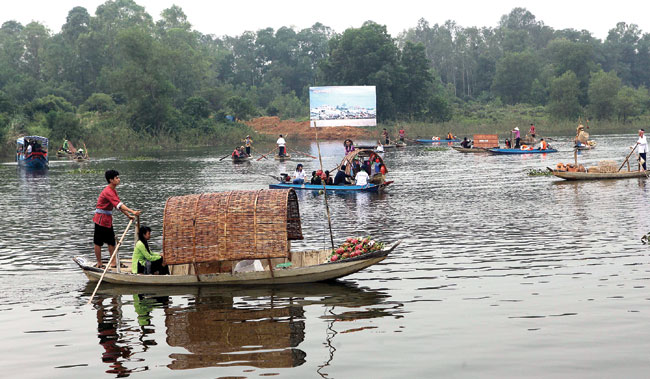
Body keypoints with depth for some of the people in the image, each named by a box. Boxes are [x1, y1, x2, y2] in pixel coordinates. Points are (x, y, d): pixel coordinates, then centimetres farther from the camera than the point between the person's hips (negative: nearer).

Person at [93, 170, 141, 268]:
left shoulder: (113, 191, 11)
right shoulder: (108, 191, -21)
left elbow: (119, 205, 12)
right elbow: (118, 204, -30)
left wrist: (128, 215, 4)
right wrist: (132, 212, -37)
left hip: (108, 219, 10)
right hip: (101, 219, -10)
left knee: (111, 241, 10)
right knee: (98, 243, 1)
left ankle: (113, 262, 14)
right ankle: (99, 264, 6)